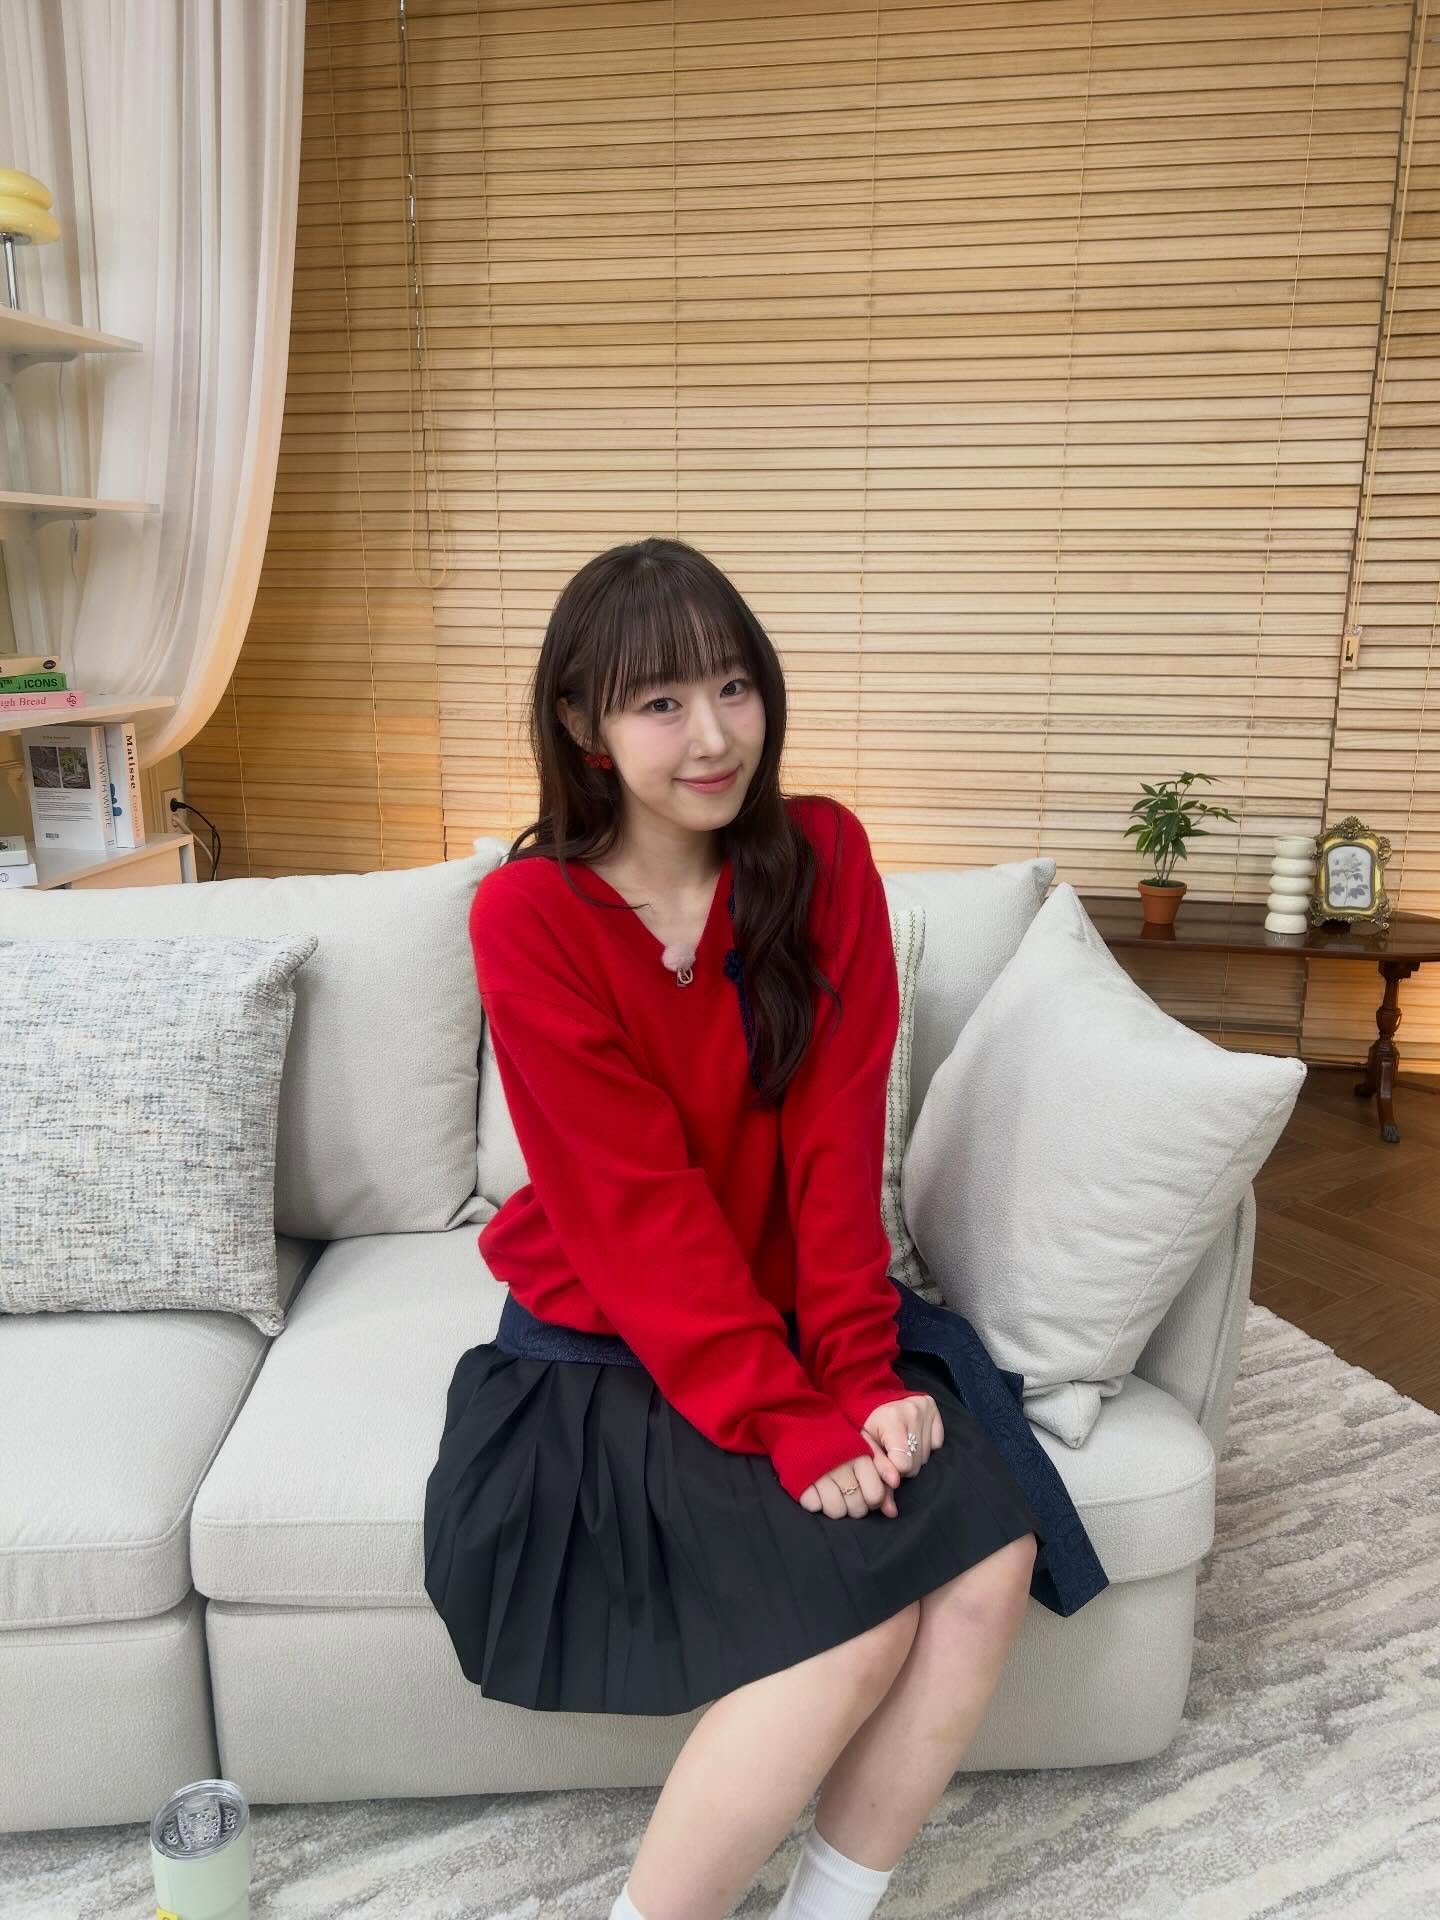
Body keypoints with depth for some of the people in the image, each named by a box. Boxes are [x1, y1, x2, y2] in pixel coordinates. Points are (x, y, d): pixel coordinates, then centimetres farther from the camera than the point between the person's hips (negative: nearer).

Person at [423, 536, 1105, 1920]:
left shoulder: (822, 857, -5)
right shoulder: (528, 916, -17)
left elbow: (836, 1140, -8)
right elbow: (639, 1205, -19)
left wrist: (858, 1370, -14)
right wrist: (789, 1423, -21)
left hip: (793, 1319, 4)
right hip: (605, 1349, -4)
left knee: (992, 1553, -15)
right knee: (858, 1619, -20)